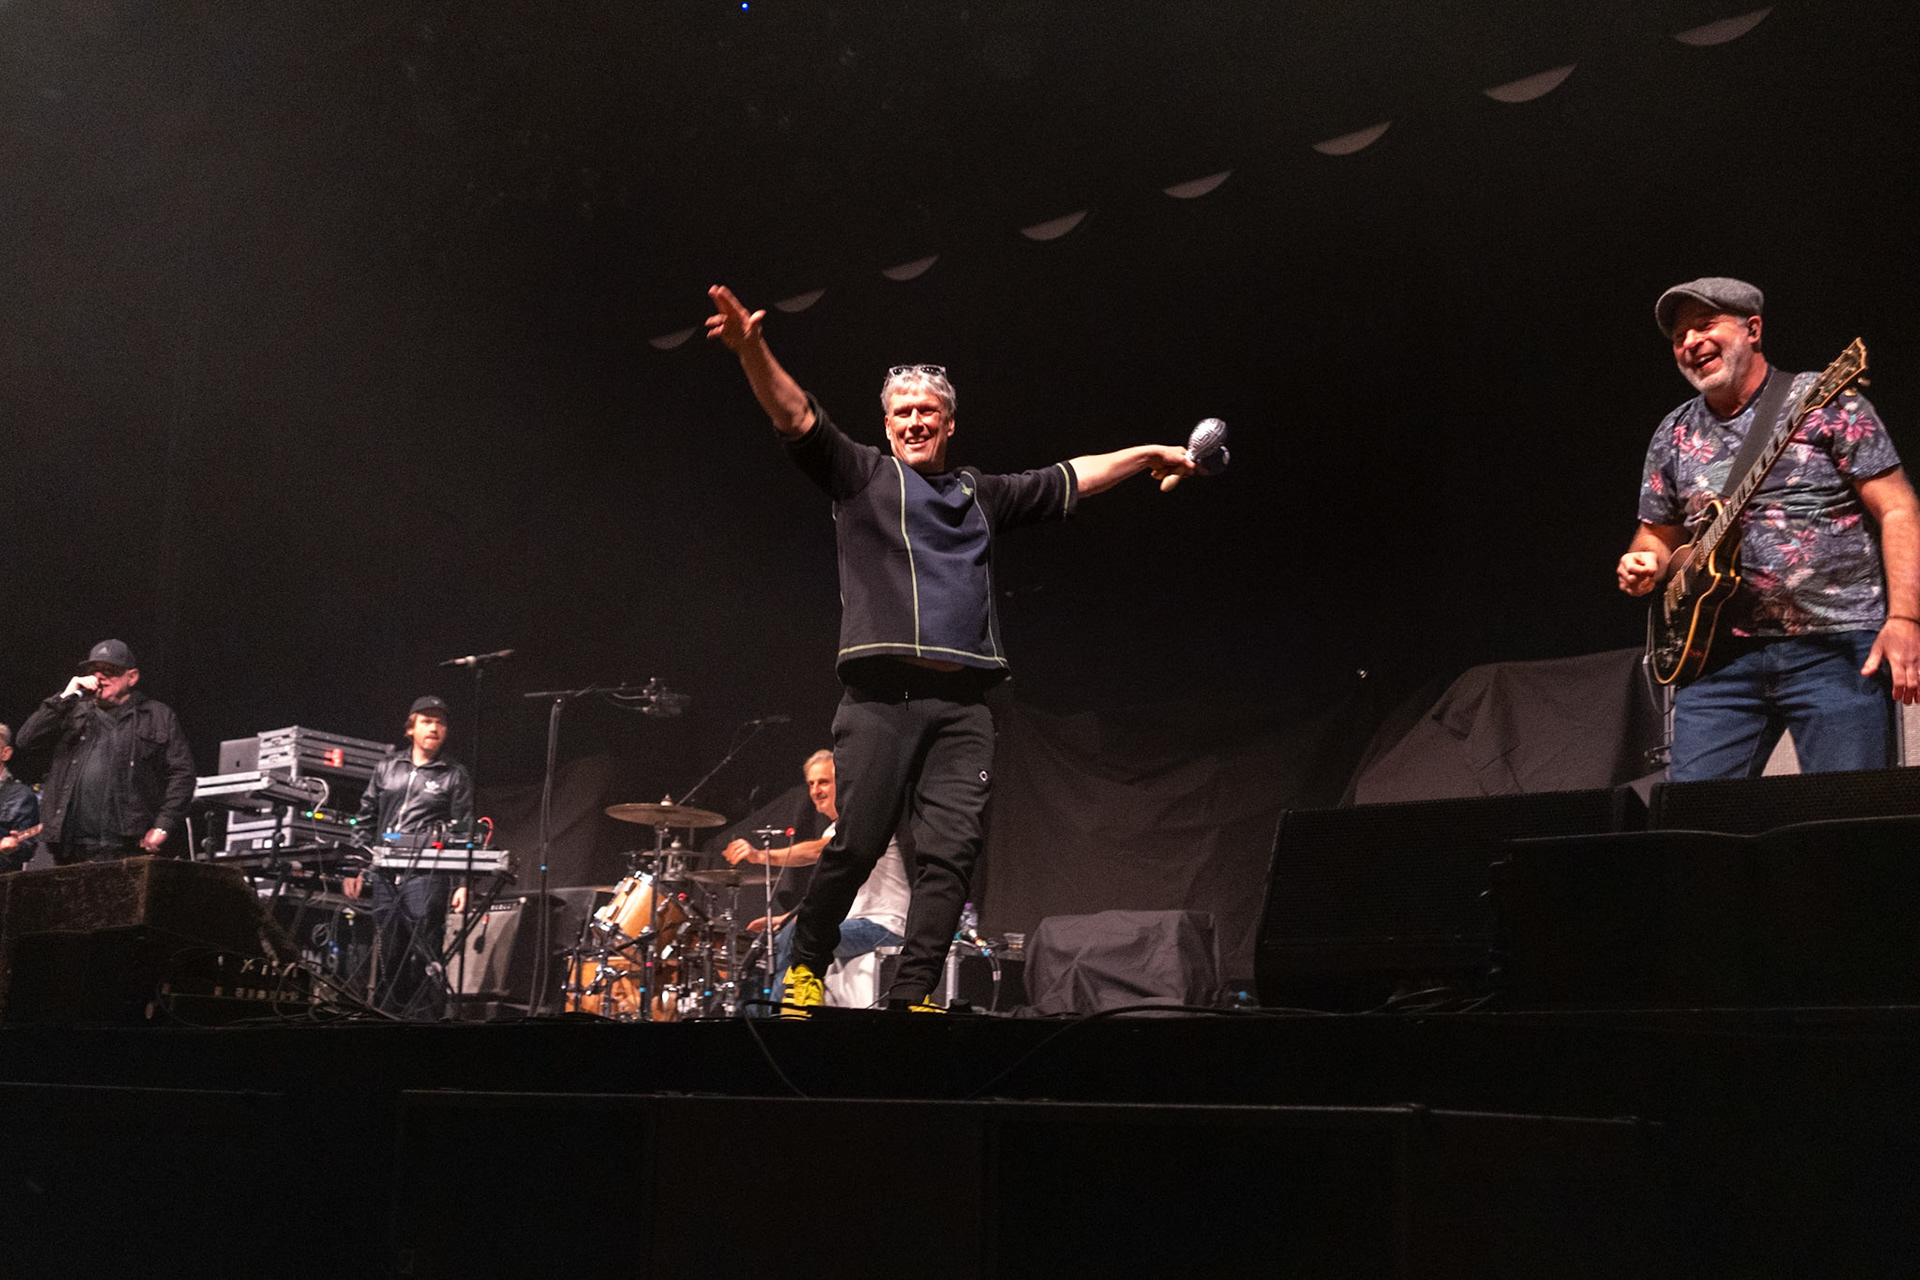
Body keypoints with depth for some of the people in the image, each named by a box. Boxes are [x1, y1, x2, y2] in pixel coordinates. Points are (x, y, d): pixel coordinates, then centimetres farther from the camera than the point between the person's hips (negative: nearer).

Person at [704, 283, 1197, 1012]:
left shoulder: (980, 496, 25)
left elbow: (1068, 481, 33)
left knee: (947, 856, -6)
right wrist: (752, 350, -17)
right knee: (855, 844, -9)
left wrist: (1149, 454, 33)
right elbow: (796, 416, -1)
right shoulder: (860, 475, 13)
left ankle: (912, 997, -4)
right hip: (880, 697, -3)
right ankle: (806, 967, 10)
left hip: (961, 707, 4)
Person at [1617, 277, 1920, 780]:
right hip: (1722, 655, 4)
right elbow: (1659, 534, 25)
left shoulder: (1826, 403, 0)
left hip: (1837, 645, -4)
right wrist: (1646, 564, 1)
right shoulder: (1674, 435, 15)